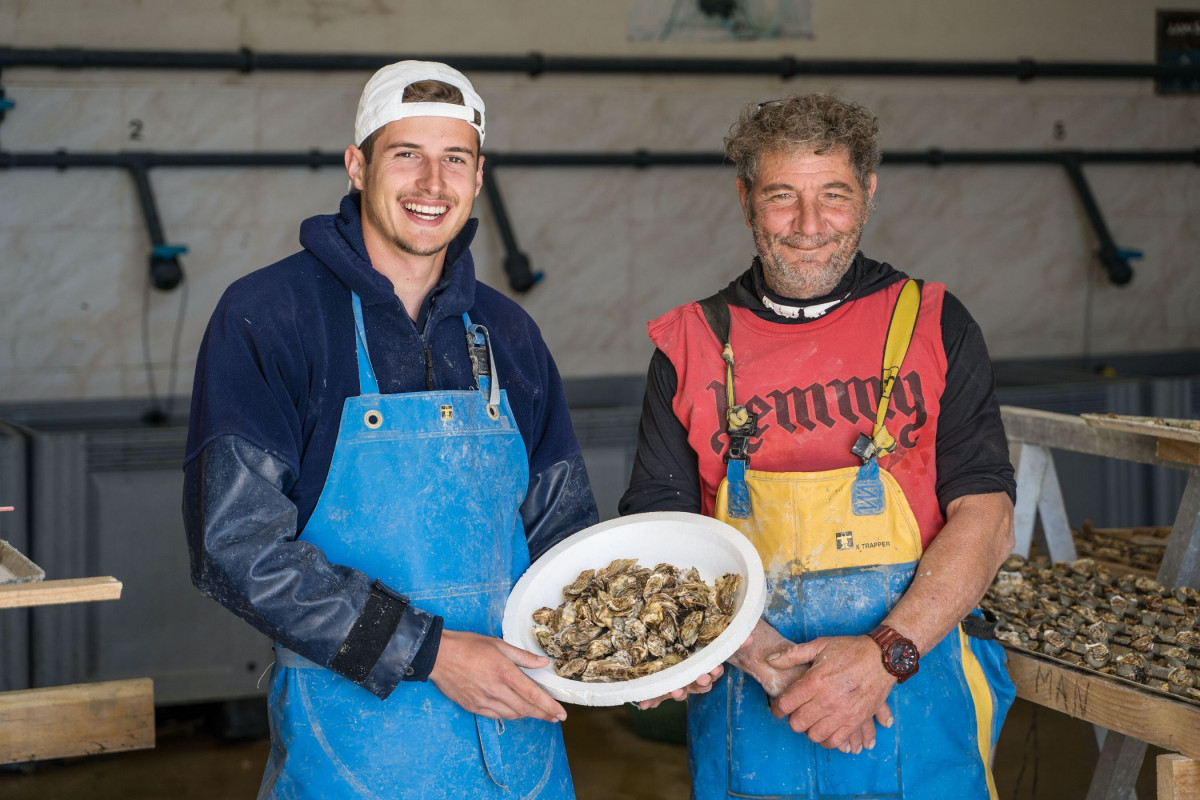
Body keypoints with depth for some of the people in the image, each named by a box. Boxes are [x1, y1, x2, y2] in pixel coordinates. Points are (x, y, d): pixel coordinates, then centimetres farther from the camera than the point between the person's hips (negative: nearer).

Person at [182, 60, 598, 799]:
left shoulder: (507, 334, 9)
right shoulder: (266, 315, -8)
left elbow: (559, 524, 13)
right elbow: (240, 545, -15)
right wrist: (428, 652, -19)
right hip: (352, 739, -5)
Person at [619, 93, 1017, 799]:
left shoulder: (934, 326, 2)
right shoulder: (692, 346, 4)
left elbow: (986, 520, -5)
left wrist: (885, 653, -18)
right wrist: (767, 659, -14)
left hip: (918, 701, 0)